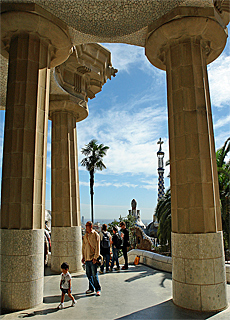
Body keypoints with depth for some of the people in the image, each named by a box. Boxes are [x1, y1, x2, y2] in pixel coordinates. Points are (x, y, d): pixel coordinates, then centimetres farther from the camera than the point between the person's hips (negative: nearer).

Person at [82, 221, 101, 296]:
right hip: (87, 258, 6)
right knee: (89, 275, 12)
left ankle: (98, 289, 9)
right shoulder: (85, 235, 11)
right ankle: (91, 288, 26)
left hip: (93, 258, -6)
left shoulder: (95, 235, -8)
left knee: (94, 275, -3)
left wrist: (95, 257, -14)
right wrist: (83, 257, 13)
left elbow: (97, 247, -10)